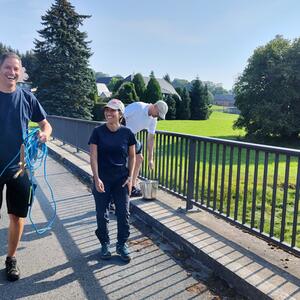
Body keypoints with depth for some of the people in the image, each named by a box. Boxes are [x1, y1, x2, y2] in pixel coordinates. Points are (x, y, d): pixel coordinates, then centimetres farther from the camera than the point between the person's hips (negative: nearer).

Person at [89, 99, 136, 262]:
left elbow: (132, 156, 5)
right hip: (102, 180, 0)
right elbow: (93, 156, -7)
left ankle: (122, 244, 23)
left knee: (123, 213, 4)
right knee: (102, 214, 8)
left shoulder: (127, 133, -2)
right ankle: (105, 244, 28)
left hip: (121, 179, 1)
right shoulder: (98, 132, -5)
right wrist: (96, 178, -14)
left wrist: (130, 177, -2)